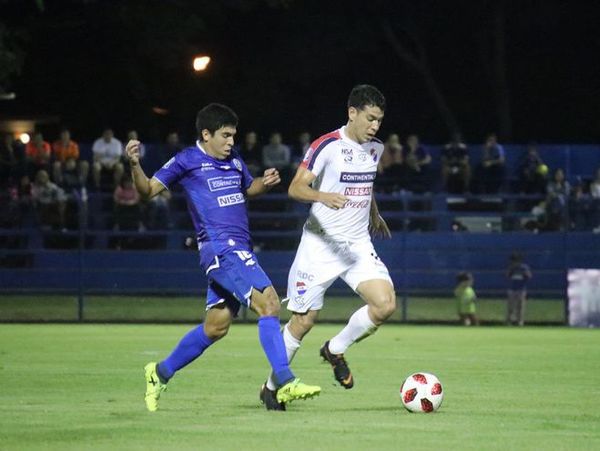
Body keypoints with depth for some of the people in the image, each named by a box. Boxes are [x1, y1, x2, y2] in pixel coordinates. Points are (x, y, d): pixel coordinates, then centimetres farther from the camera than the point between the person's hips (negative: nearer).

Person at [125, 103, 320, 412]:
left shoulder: (234, 161, 17)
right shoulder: (187, 161, -2)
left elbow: (248, 189, 35)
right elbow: (148, 190, -3)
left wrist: (265, 183, 13)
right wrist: (135, 165, -21)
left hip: (239, 250, 8)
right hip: (219, 247, -8)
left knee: (216, 326, 13)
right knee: (268, 303, -20)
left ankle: (160, 373, 28)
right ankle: (285, 382, -22)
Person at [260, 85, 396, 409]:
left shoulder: (375, 149, 8)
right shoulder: (327, 146, -13)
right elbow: (295, 187, -18)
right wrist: (322, 196, -36)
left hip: (358, 245, 5)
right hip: (320, 245, -5)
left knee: (385, 304, -16)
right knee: (304, 320, 0)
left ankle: (335, 350, 8)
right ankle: (271, 386, 19)